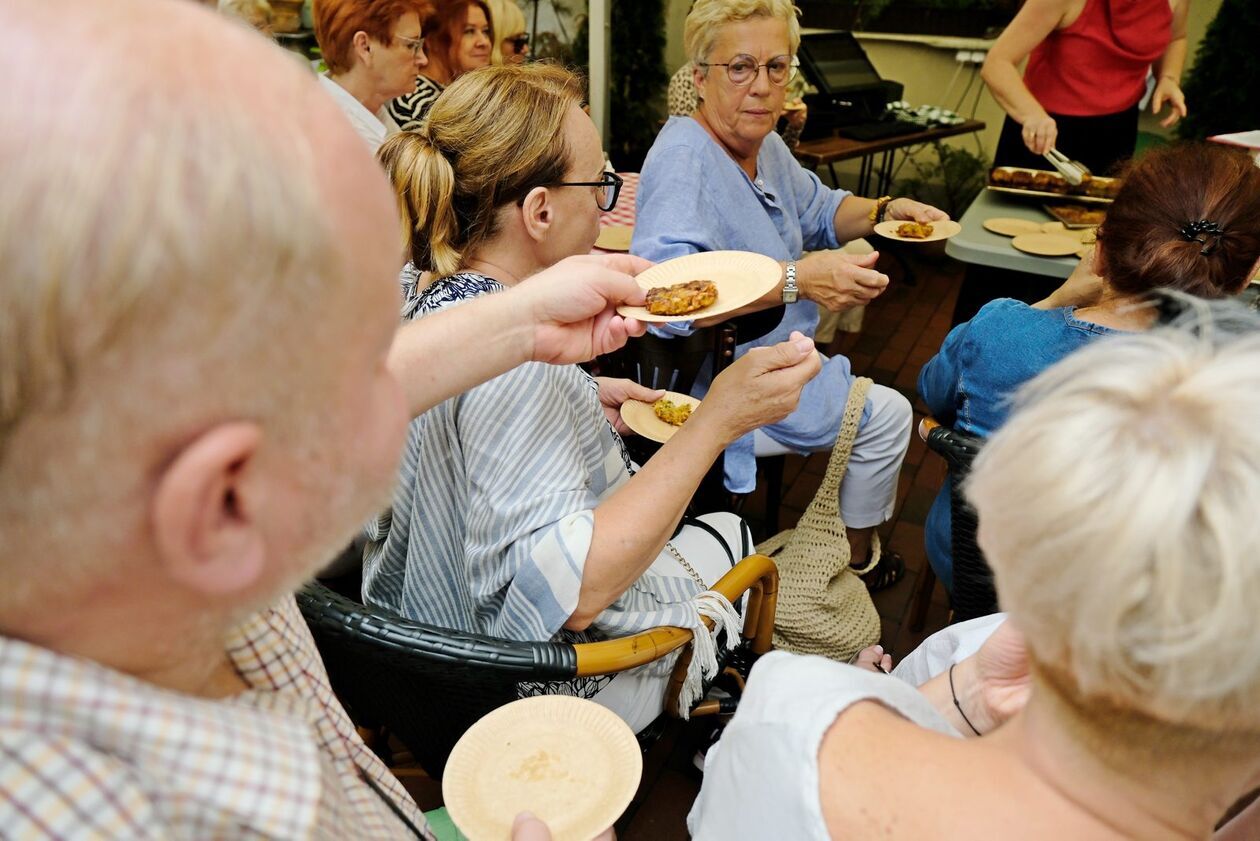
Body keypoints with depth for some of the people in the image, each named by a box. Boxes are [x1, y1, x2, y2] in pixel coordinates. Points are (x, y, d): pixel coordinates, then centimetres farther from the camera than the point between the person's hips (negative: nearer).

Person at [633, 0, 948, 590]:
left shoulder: (764, 145, 4)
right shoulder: (684, 159, -27)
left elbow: (817, 213, 23)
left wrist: (884, 210, 4)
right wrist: (797, 279, -46)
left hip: (769, 359, 10)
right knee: (887, 414, 2)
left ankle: (849, 552, 43)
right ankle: (856, 562, 28)